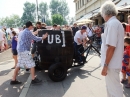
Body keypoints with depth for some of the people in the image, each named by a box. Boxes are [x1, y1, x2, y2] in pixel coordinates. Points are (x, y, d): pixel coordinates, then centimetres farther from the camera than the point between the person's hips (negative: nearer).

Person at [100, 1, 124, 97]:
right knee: (112, 87, 21)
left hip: (111, 64, -10)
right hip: (114, 63, 10)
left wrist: (105, 65, -21)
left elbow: (111, 47, -24)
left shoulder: (111, 24, -18)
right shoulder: (117, 23, 13)